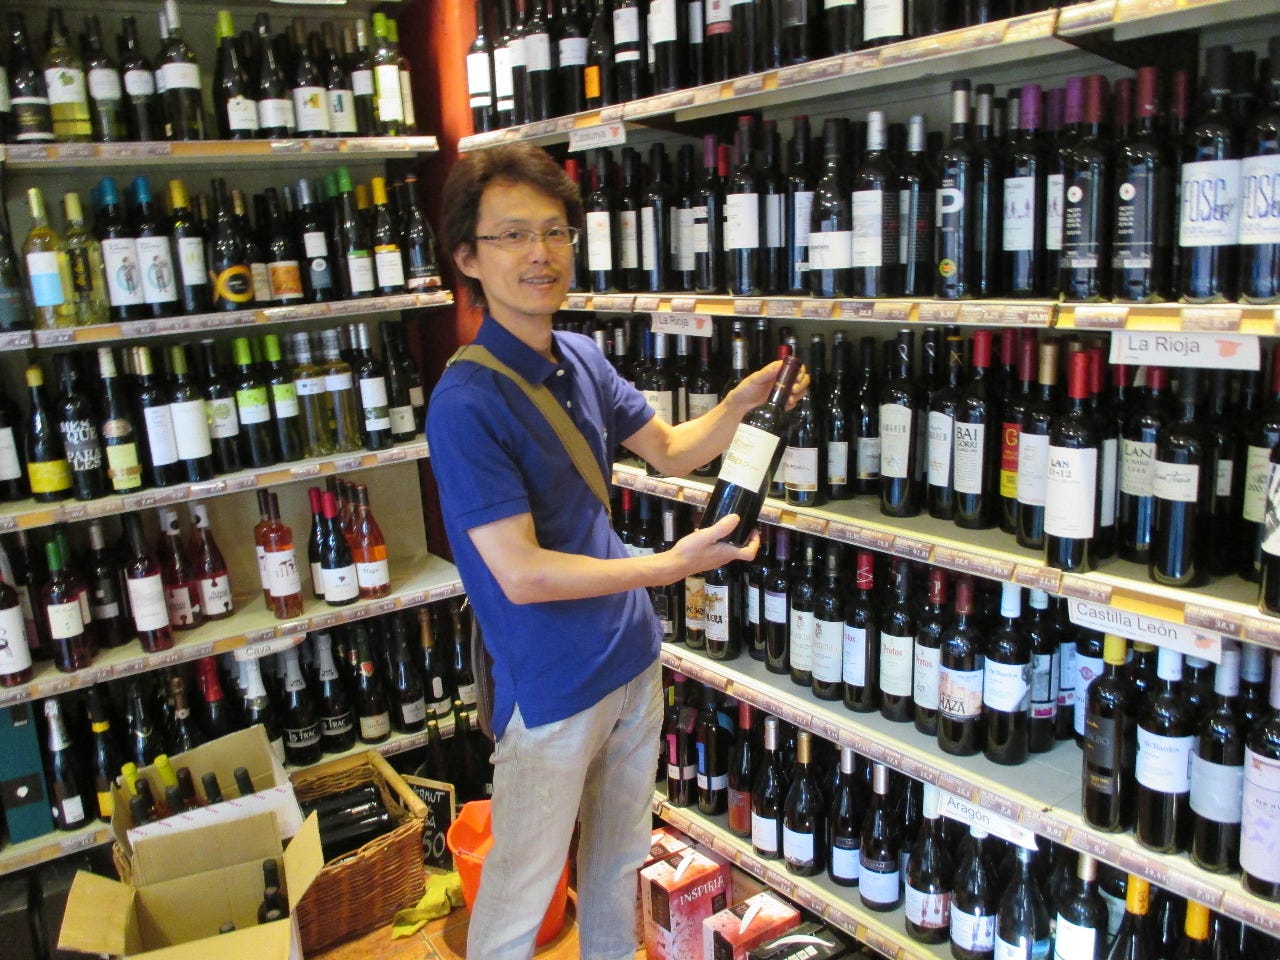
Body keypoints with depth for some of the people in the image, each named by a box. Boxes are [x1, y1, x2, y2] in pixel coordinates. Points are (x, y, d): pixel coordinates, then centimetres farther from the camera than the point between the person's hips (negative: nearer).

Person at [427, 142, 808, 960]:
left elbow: (670, 450, 11)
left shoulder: (583, 360, 1)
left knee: (620, 863, 26)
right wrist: (670, 565, -23)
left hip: (633, 660, 8)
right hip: (550, 691, -7)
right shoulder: (467, 404, -24)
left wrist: (742, 403, -7)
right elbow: (522, 574, -25)